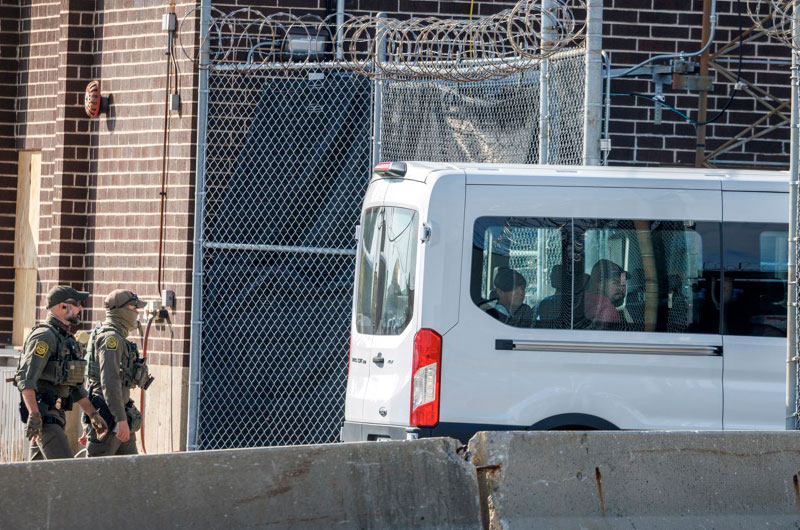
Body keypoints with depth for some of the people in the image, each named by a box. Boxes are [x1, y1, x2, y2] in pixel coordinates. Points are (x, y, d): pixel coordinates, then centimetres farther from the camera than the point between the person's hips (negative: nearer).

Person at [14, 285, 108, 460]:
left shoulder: (66, 339, 20)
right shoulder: (44, 336, -12)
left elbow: (75, 386, 25)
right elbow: (26, 377, -22)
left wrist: (94, 415, 18)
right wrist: (34, 415, -31)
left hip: (55, 415, 10)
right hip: (42, 414, -10)